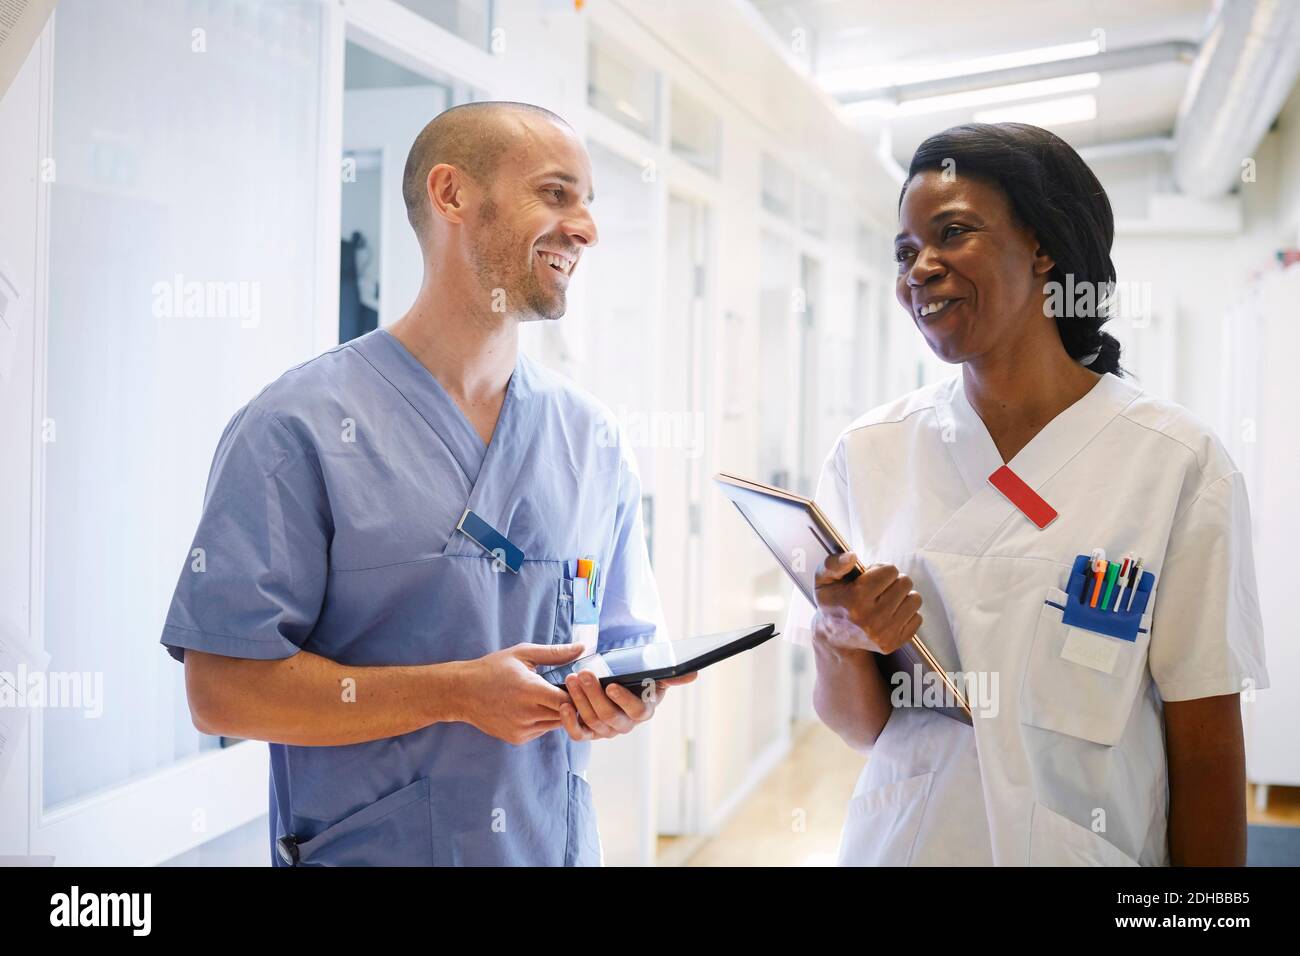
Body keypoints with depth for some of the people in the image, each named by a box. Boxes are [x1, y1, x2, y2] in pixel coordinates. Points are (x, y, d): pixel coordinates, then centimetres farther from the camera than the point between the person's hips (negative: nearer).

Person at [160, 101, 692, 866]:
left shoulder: (595, 443, 3)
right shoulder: (300, 427, -12)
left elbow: (629, 647, 9)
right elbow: (222, 688, -16)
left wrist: (625, 701, -14)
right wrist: (458, 693, -22)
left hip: (558, 845, 5)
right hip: (364, 848, -5)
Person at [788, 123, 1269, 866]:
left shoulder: (1178, 461, -13)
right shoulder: (867, 454, -5)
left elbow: (1206, 755, -8)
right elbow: (860, 724, -2)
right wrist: (840, 645, -21)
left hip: (1092, 847, -2)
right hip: (902, 840, 2)